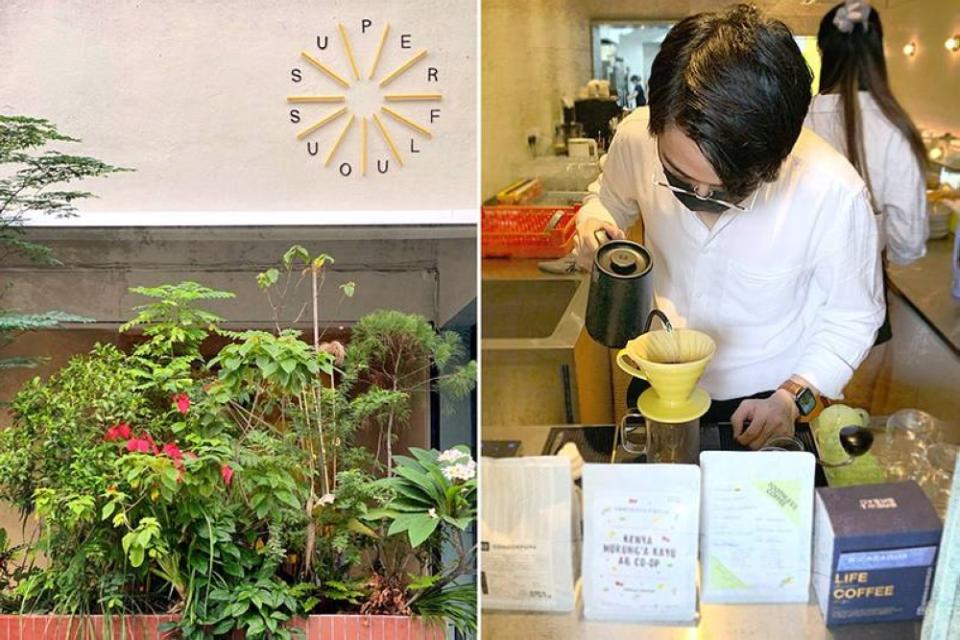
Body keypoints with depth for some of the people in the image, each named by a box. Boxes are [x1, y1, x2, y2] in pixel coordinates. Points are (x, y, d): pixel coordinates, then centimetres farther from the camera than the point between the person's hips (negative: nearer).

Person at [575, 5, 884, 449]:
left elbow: (853, 316, -12)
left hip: (762, 404, -2)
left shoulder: (835, 195, -31)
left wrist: (794, 396, -23)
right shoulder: (637, 138, -23)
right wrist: (594, 224, -19)